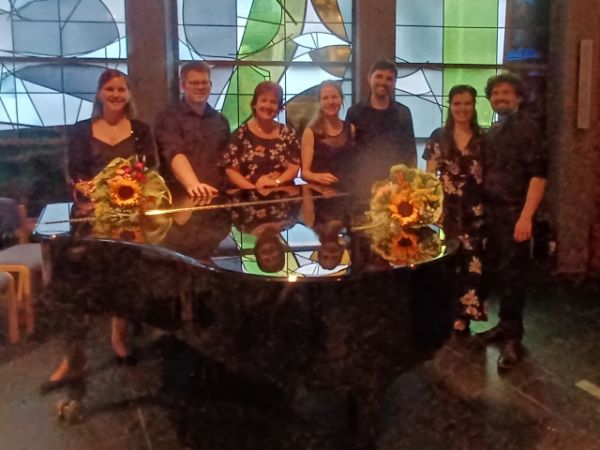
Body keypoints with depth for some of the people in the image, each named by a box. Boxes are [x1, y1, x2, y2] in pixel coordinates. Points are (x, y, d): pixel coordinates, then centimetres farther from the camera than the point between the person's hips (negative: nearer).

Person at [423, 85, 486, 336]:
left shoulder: (483, 139, 6)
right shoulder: (438, 137, 5)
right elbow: (429, 176, 5)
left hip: (474, 211, 1)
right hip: (447, 210, 0)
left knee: (471, 264, -1)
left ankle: (461, 318, 10)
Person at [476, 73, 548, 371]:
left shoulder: (527, 128, -7)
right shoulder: (492, 132, 15)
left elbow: (538, 174, -14)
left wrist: (526, 216, -21)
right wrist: (481, 209, 6)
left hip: (514, 213, -7)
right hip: (492, 212, 7)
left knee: (513, 274, -2)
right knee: (495, 271, 12)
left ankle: (513, 338, 6)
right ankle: (506, 324, 27)